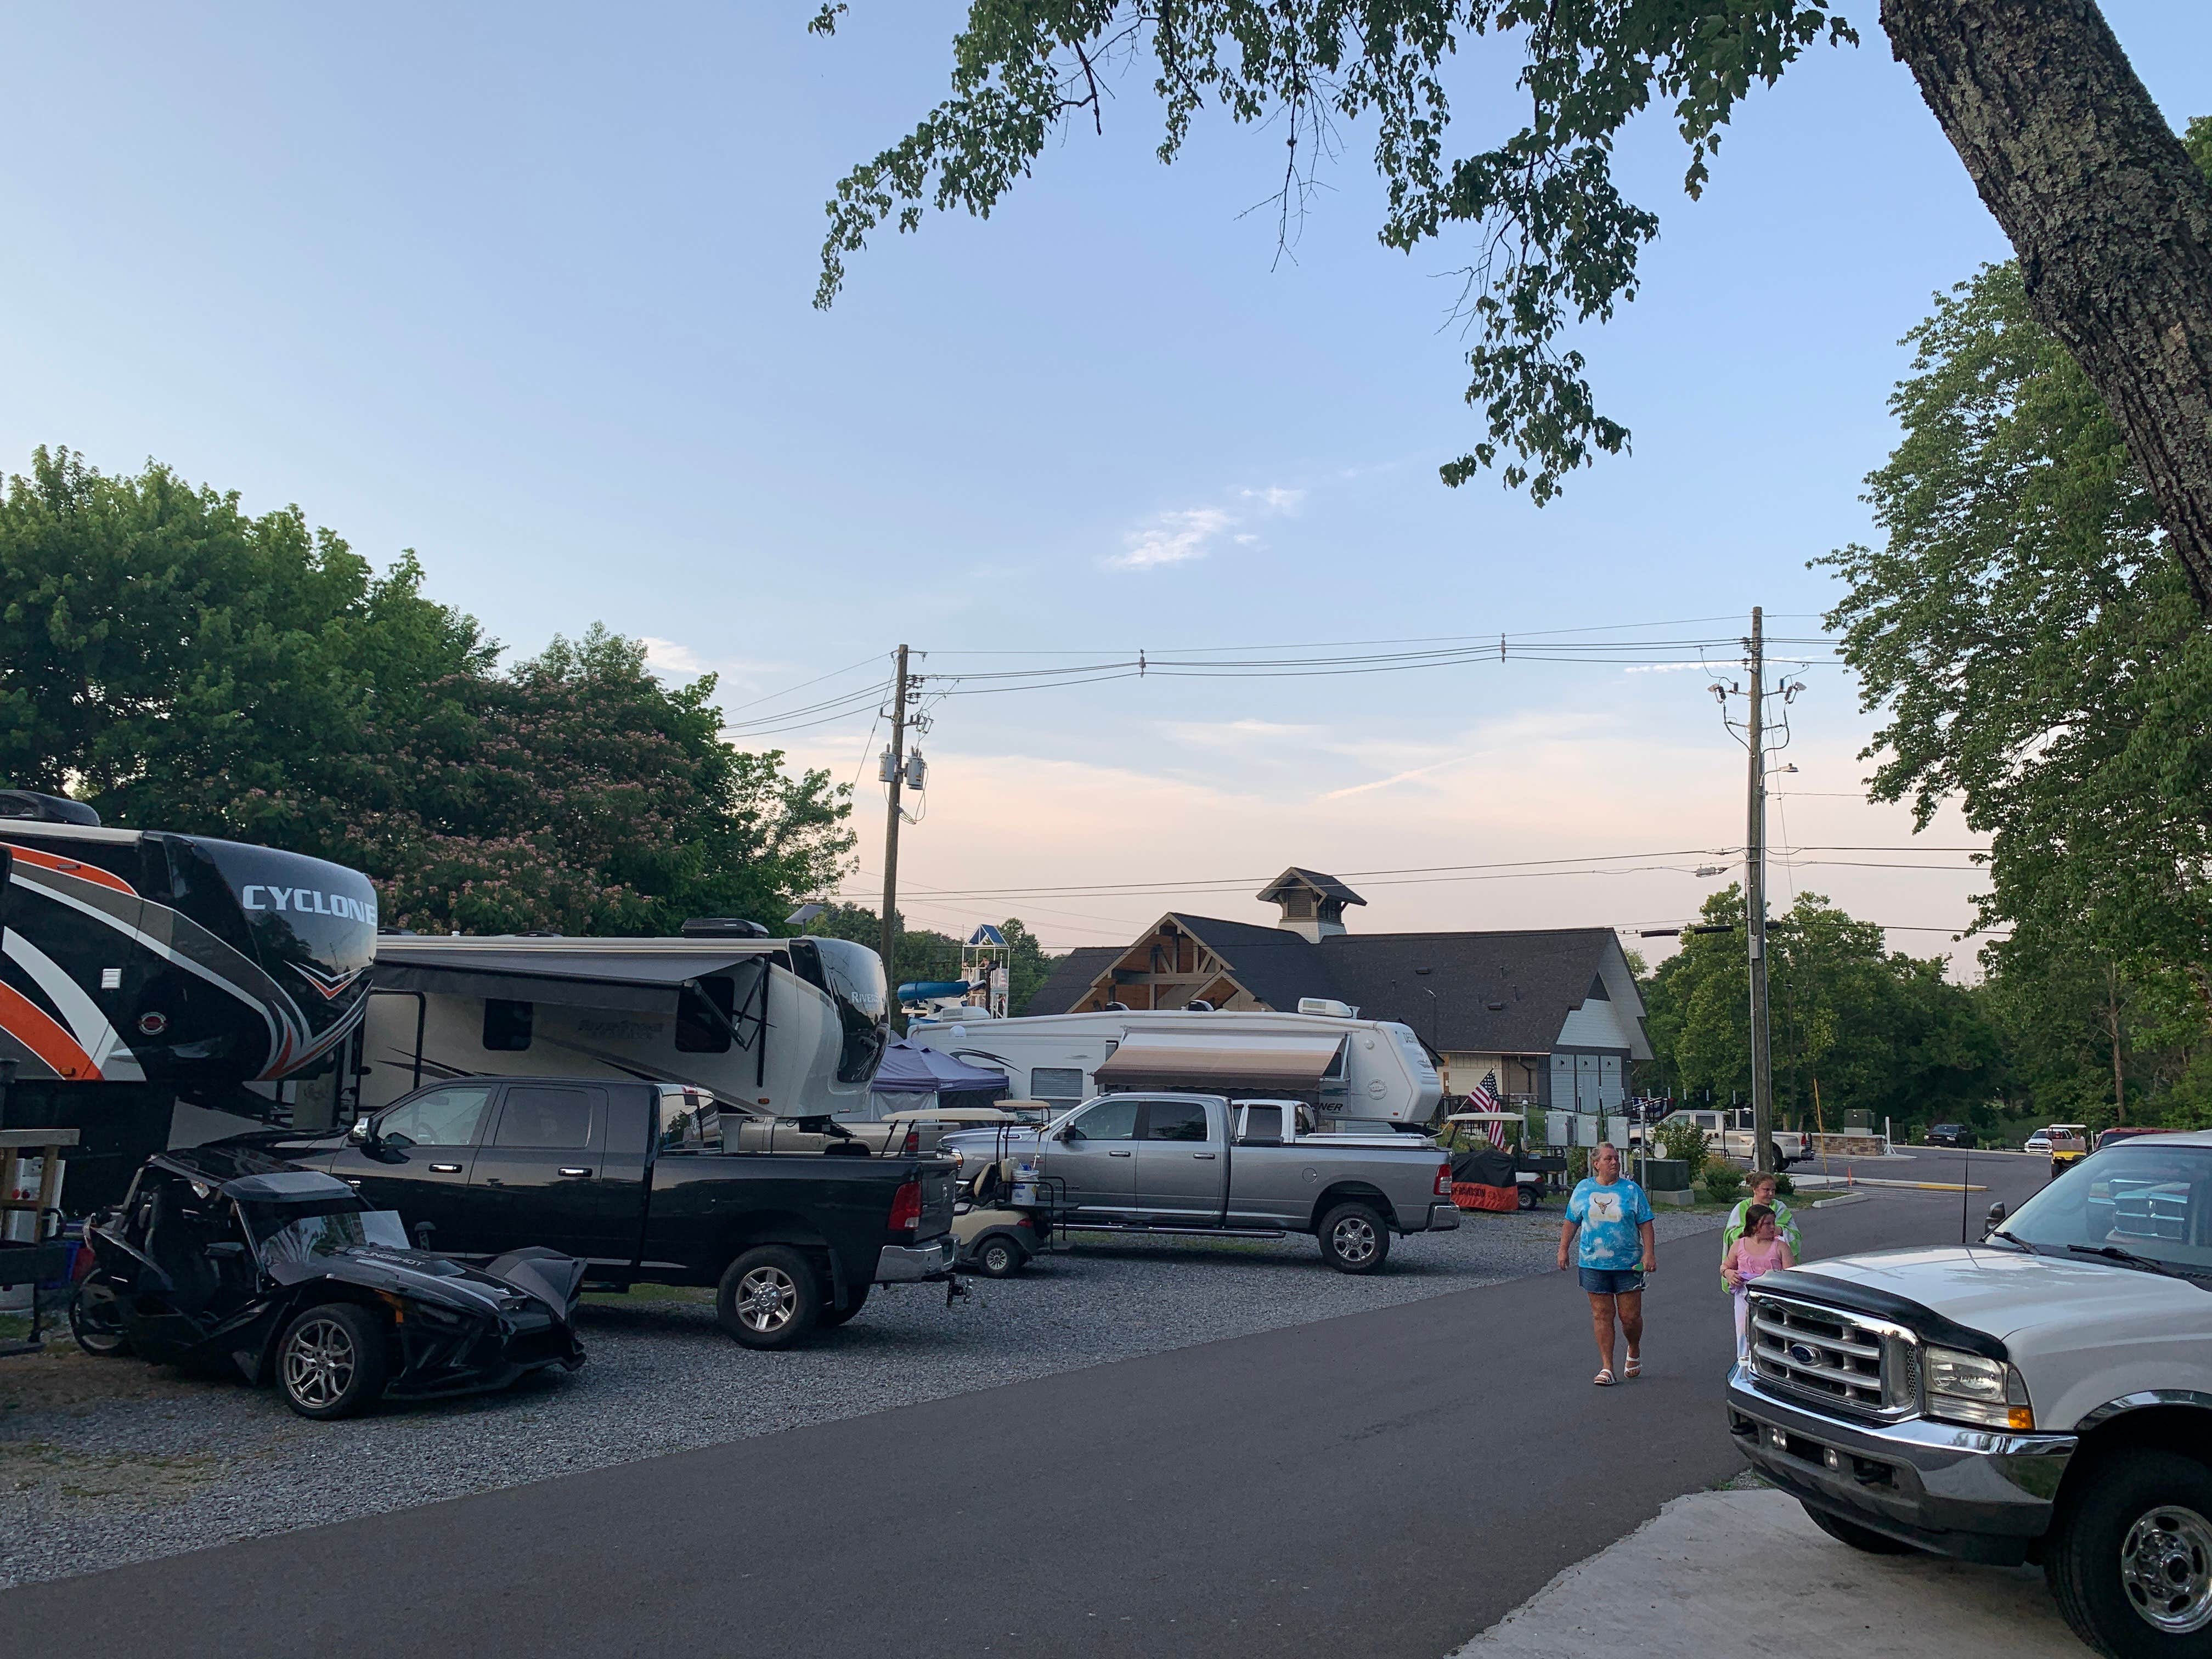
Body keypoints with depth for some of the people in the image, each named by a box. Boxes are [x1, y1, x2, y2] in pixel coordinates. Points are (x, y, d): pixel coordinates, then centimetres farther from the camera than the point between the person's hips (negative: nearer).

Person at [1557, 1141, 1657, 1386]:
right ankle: (1606, 1367, 8)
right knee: (1602, 1315, 2)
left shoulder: (1631, 1190, 2)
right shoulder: (1583, 1189, 6)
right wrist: (1563, 1250, 9)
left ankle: (1634, 1352, 31)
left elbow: (1645, 1224, 1)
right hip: (1593, 1264, 1)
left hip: (1628, 1264, -1)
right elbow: (1571, 1222, 12)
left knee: (1630, 1316, 1)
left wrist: (1649, 1253, -7)